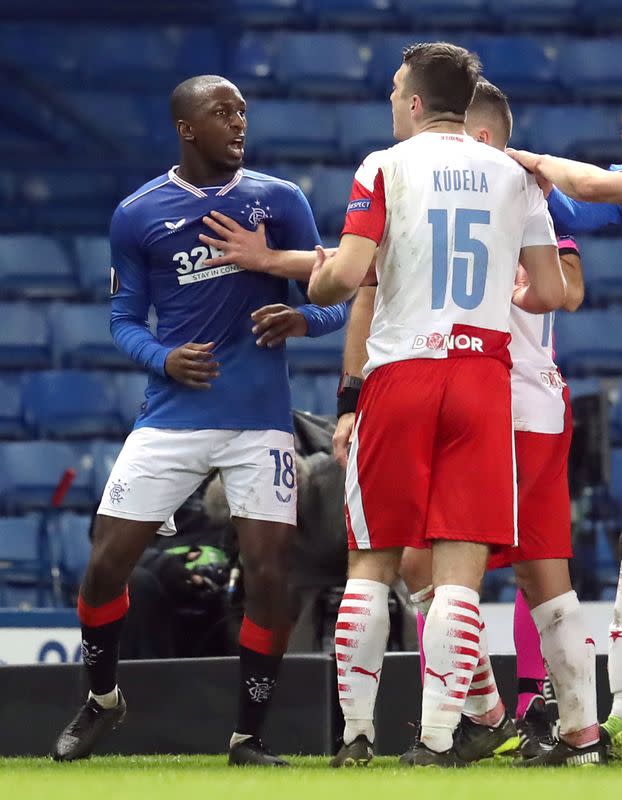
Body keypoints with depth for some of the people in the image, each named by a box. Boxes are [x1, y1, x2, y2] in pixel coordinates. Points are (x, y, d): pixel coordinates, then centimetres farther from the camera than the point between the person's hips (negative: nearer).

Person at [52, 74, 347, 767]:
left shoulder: (280, 201, 5)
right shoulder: (137, 215, 4)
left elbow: (333, 302, 7)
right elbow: (124, 319, 9)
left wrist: (300, 317, -16)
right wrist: (163, 359, -11)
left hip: (261, 419, 0)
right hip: (172, 418, 0)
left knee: (268, 576, -8)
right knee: (104, 566, -2)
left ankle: (249, 738, 7)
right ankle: (101, 700, 25)